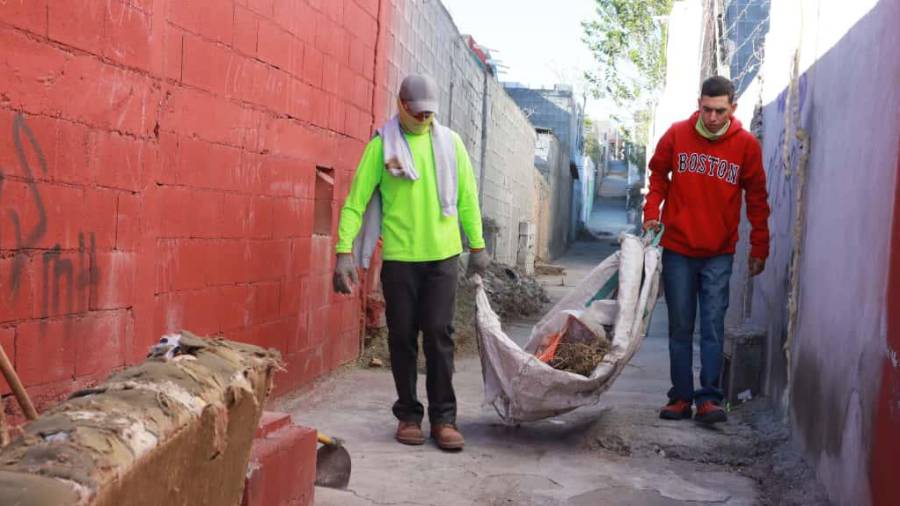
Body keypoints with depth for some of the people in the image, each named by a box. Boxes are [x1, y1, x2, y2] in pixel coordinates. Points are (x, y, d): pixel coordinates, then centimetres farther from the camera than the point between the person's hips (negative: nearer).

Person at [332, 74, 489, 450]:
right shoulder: (381, 145, -2)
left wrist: (477, 245, 10)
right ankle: (408, 415, 18)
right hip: (399, 257, -1)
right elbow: (355, 200, -4)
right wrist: (344, 251, -12)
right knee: (402, 337, 6)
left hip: (443, 254, 1)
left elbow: (467, 196, 11)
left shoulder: (449, 142, 6)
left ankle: (443, 417, 8)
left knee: (439, 334, 0)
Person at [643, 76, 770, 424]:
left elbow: (757, 199, 3)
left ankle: (708, 399, -1)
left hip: (719, 253, -1)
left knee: (713, 327, -4)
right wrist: (651, 213, -1)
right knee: (680, 327, 6)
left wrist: (759, 248, 3)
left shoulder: (746, 145, -4)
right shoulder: (677, 135, -3)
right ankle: (681, 398, 13)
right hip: (678, 248, 1)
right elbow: (658, 175, 12)